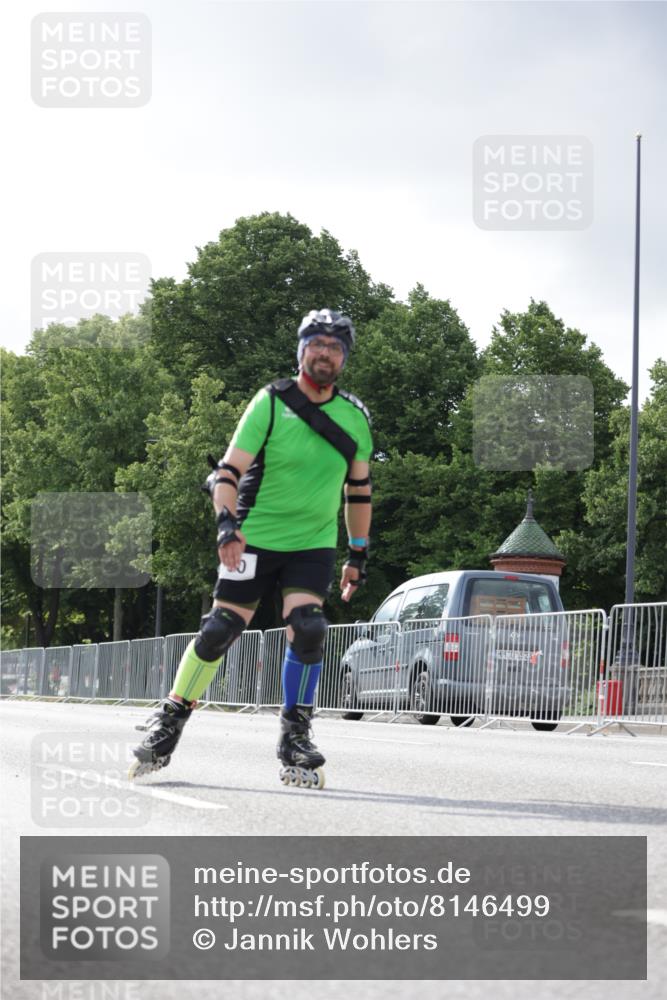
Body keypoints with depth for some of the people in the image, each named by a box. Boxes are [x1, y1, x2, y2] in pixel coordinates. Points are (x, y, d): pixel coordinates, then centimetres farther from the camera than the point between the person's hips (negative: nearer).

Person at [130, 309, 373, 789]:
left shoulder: (356, 417, 4)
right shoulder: (271, 403, -9)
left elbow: (359, 489, 15)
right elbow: (229, 470, -13)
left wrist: (359, 555, 14)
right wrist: (226, 521, -29)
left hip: (314, 544, 2)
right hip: (255, 537, -2)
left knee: (308, 629, -18)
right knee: (219, 631, -4)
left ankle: (296, 737, -4)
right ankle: (171, 720, 15)